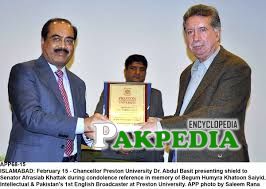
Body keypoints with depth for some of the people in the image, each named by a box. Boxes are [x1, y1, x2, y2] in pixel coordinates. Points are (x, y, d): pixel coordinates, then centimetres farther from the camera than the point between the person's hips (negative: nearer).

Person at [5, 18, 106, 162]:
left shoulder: (77, 83, 12)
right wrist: (83, 124, -24)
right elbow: (31, 117, -20)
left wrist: (89, 134, -7)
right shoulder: (23, 71, -7)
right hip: (34, 160, -5)